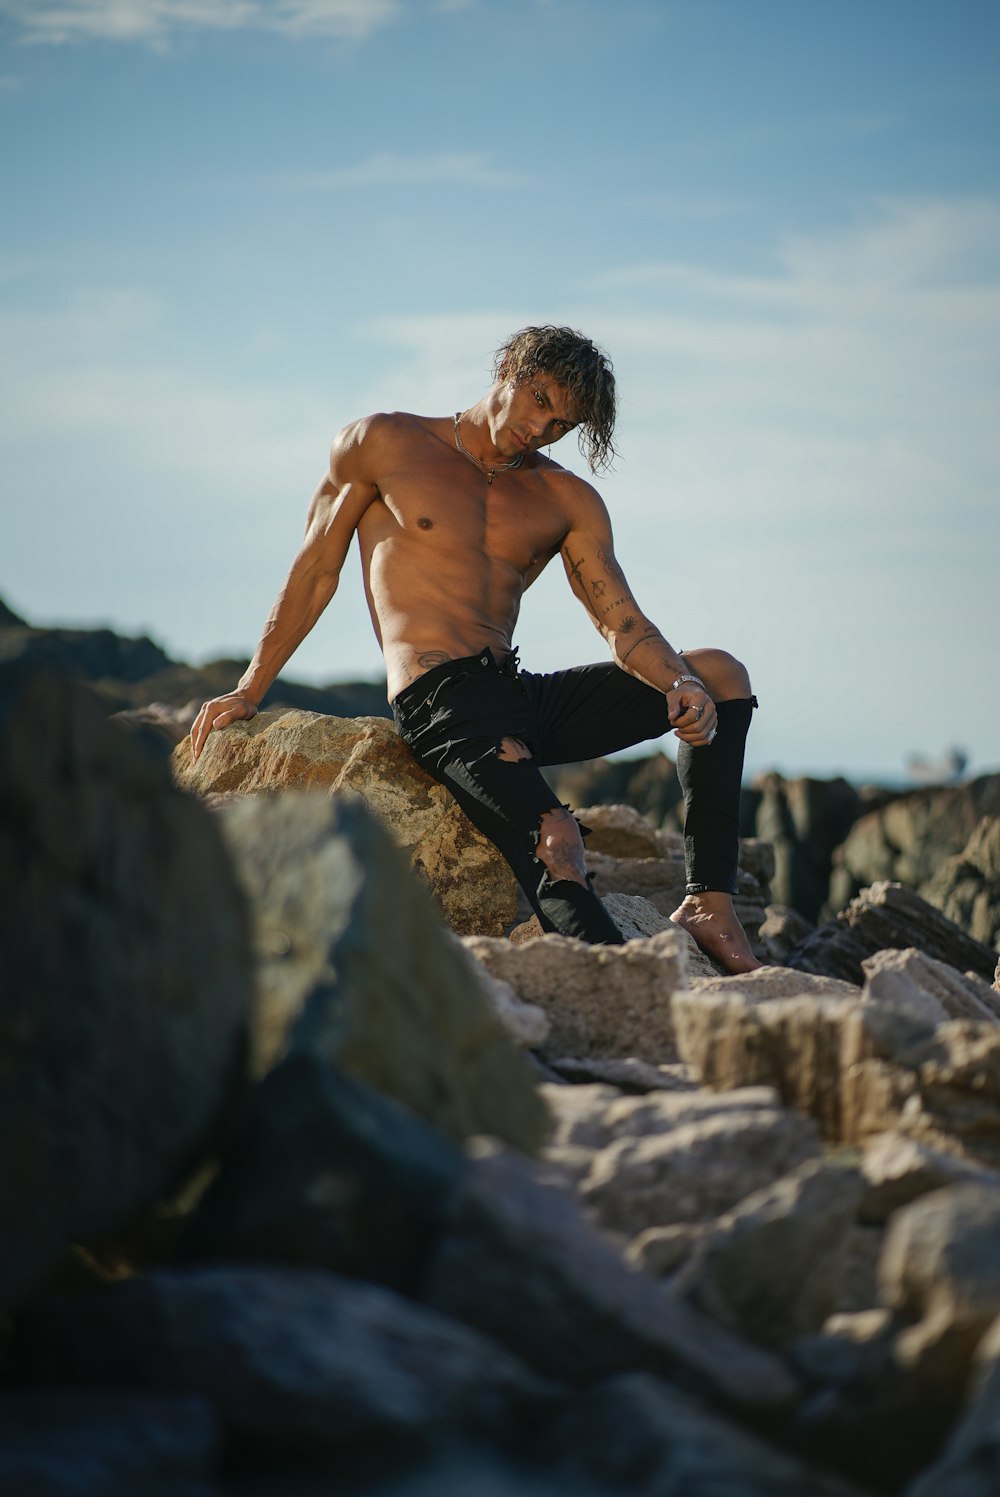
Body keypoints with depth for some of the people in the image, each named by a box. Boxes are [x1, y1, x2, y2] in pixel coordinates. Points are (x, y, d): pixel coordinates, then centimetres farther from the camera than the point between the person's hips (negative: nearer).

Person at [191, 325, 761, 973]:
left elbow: (622, 624, 6)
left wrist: (683, 687, -15)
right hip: (439, 701, -6)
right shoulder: (382, 445, 7)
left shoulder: (569, 501, 15)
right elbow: (315, 572, 12)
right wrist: (249, 692, 11)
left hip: (526, 698, 6)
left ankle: (709, 904, -13)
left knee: (718, 673, -6)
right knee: (554, 841, -30)